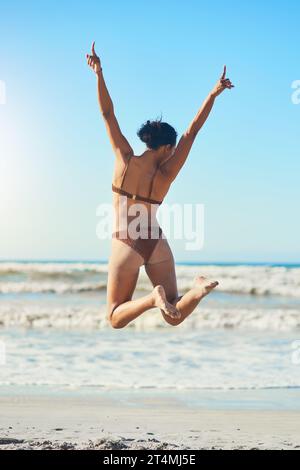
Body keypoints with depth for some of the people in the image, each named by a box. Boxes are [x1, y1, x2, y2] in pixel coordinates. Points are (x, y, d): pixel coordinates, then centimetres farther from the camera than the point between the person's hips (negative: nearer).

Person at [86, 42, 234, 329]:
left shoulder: (125, 159, -6)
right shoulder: (166, 174, -4)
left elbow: (107, 114, -5)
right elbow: (192, 132, -5)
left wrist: (99, 74, -2)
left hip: (126, 246, -1)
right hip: (158, 245, 2)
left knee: (115, 319, 5)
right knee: (175, 317, 7)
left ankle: (154, 298, -25)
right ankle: (198, 290, -25)